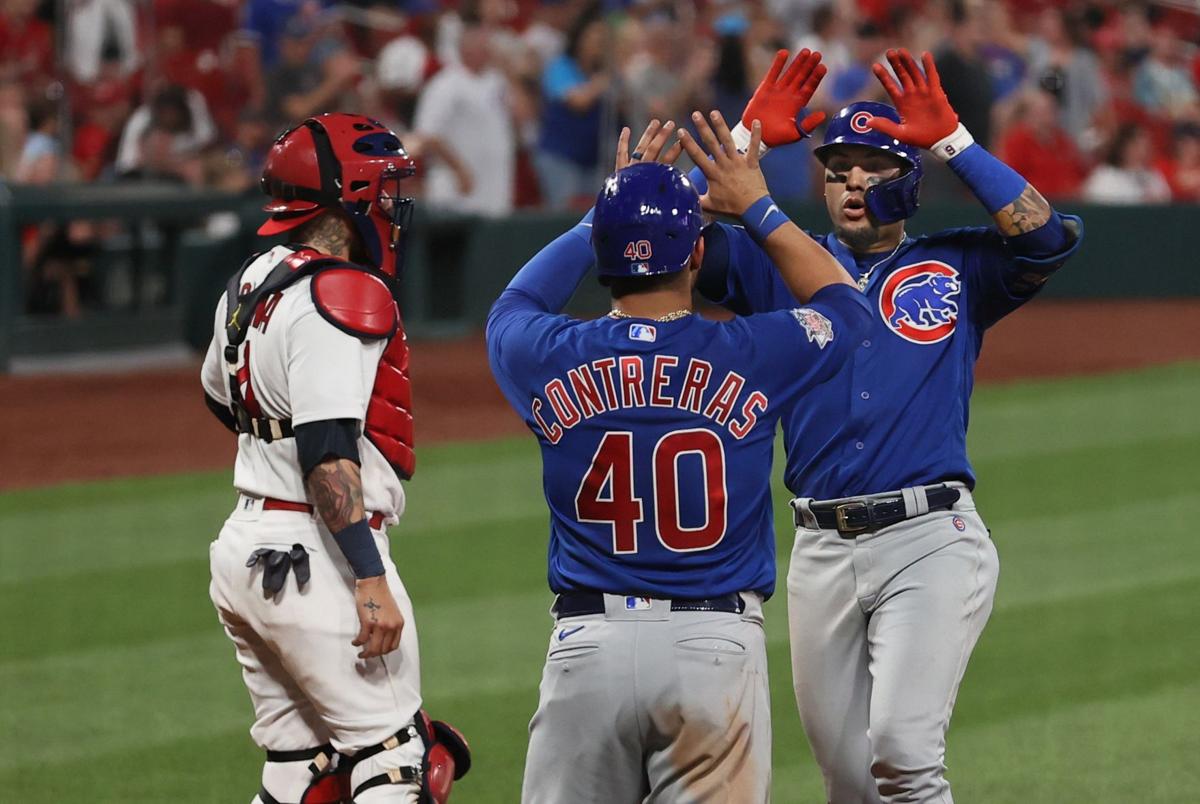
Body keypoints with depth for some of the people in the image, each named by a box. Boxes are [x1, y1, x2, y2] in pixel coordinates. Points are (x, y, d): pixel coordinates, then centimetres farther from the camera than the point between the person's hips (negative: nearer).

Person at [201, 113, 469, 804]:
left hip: (245, 552, 9)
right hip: (315, 560, -9)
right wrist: (369, 582, -27)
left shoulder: (254, 282, 11)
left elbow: (222, 395, 29)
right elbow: (328, 454, -24)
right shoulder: (342, 296, -16)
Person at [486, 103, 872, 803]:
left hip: (588, 640, 1)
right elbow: (844, 304, 20)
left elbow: (513, 307, 28)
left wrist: (610, 211, 32)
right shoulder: (750, 356, -3)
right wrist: (759, 209, 25)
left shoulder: (552, 358, 1)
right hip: (717, 641, -1)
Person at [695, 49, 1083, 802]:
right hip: (822, 549, 3)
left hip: (931, 541, -3)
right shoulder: (785, 266, 14)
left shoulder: (954, 268, 10)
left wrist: (952, 141, -8)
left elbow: (1048, 236, -8)